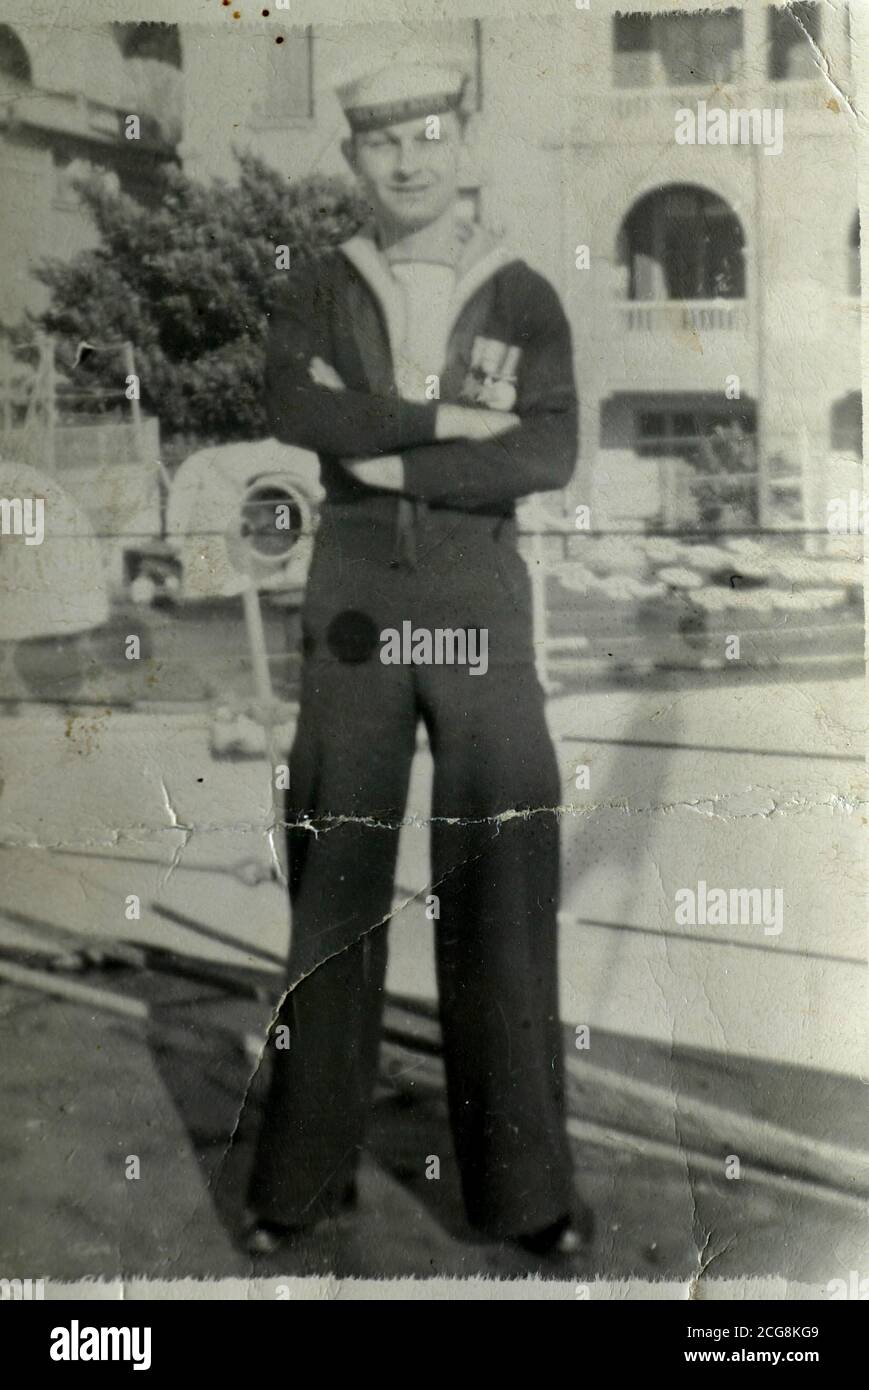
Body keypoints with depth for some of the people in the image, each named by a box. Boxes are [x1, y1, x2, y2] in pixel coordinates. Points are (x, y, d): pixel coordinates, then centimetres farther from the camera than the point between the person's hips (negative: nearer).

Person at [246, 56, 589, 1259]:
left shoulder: (526, 299, 6)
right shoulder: (316, 295, 8)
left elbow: (549, 456, -10)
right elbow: (292, 409, -13)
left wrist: (383, 455, -11)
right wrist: (448, 417, -14)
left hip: (480, 596, 0)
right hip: (355, 593, 1)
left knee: (500, 881, -1)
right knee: (336, 878, 2)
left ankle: (523, 1179, 10)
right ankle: (307, 1170, 14)